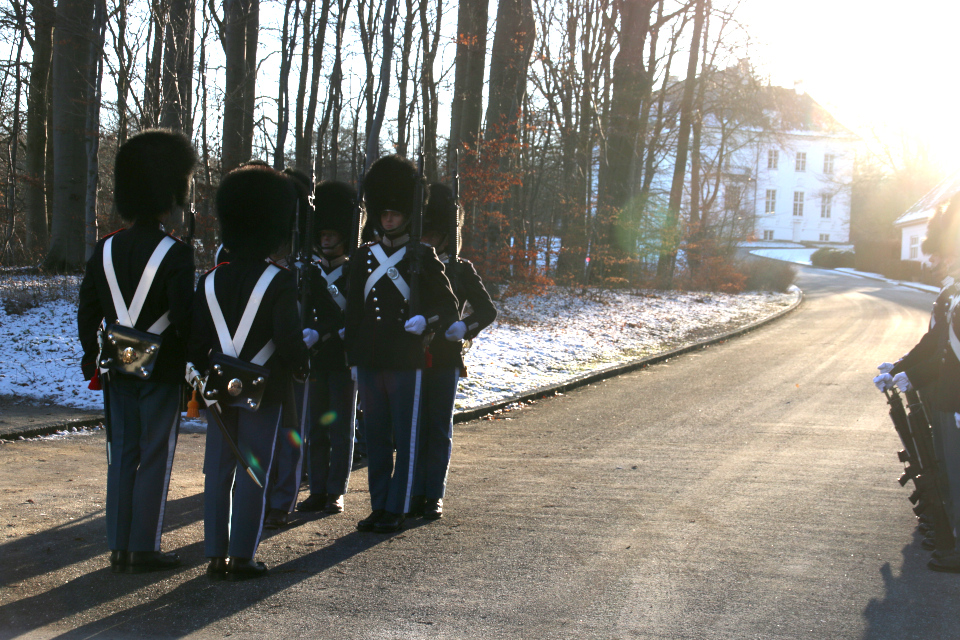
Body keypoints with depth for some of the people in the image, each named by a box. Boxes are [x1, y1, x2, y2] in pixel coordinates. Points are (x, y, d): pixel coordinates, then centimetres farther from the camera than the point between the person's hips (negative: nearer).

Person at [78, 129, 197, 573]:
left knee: (122, 455, 11)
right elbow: (182, 318, -17)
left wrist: (91, 357, 18)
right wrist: (196, 360, -5)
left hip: (117, 368, 5)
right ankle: (144, 550, 5)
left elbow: (86, 313, 7)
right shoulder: (176, 253, -13)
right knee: (154, 458, 3)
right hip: (161, 370, -5)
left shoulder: (105, 249, 4)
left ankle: (119, 548, 13)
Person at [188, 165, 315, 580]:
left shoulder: (210, 281, 3)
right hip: (263, 392, -4)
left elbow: (194, 343, 1)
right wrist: (305, 348, 3)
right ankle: (241, 558, 4)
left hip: (220, 390, 4)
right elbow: (289, 340, -17)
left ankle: (216, 556, 11)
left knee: (218, 471, 9)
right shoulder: (280, 282, -11)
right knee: (253, 472, 2)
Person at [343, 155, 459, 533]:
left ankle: (396, 510, 5)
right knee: (376, 438, 8)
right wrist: (352, 357, 11)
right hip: (370, 361, 4)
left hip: (406, 363, -4)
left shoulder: (422, 258, 1)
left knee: (405, 438, 0)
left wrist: (426, 320, -20)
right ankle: (378, 506, 16)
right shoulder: (363, 258, 11)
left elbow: (449, 308, 1)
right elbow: (353, 311, 15)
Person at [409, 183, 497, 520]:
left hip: (445, 359, -1)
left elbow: (488, 310, 0)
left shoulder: (460, 269, 5)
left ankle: (434, 496, 9)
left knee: (439, 428, 3)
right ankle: (416, 494, 9)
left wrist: (463, 327, -19)